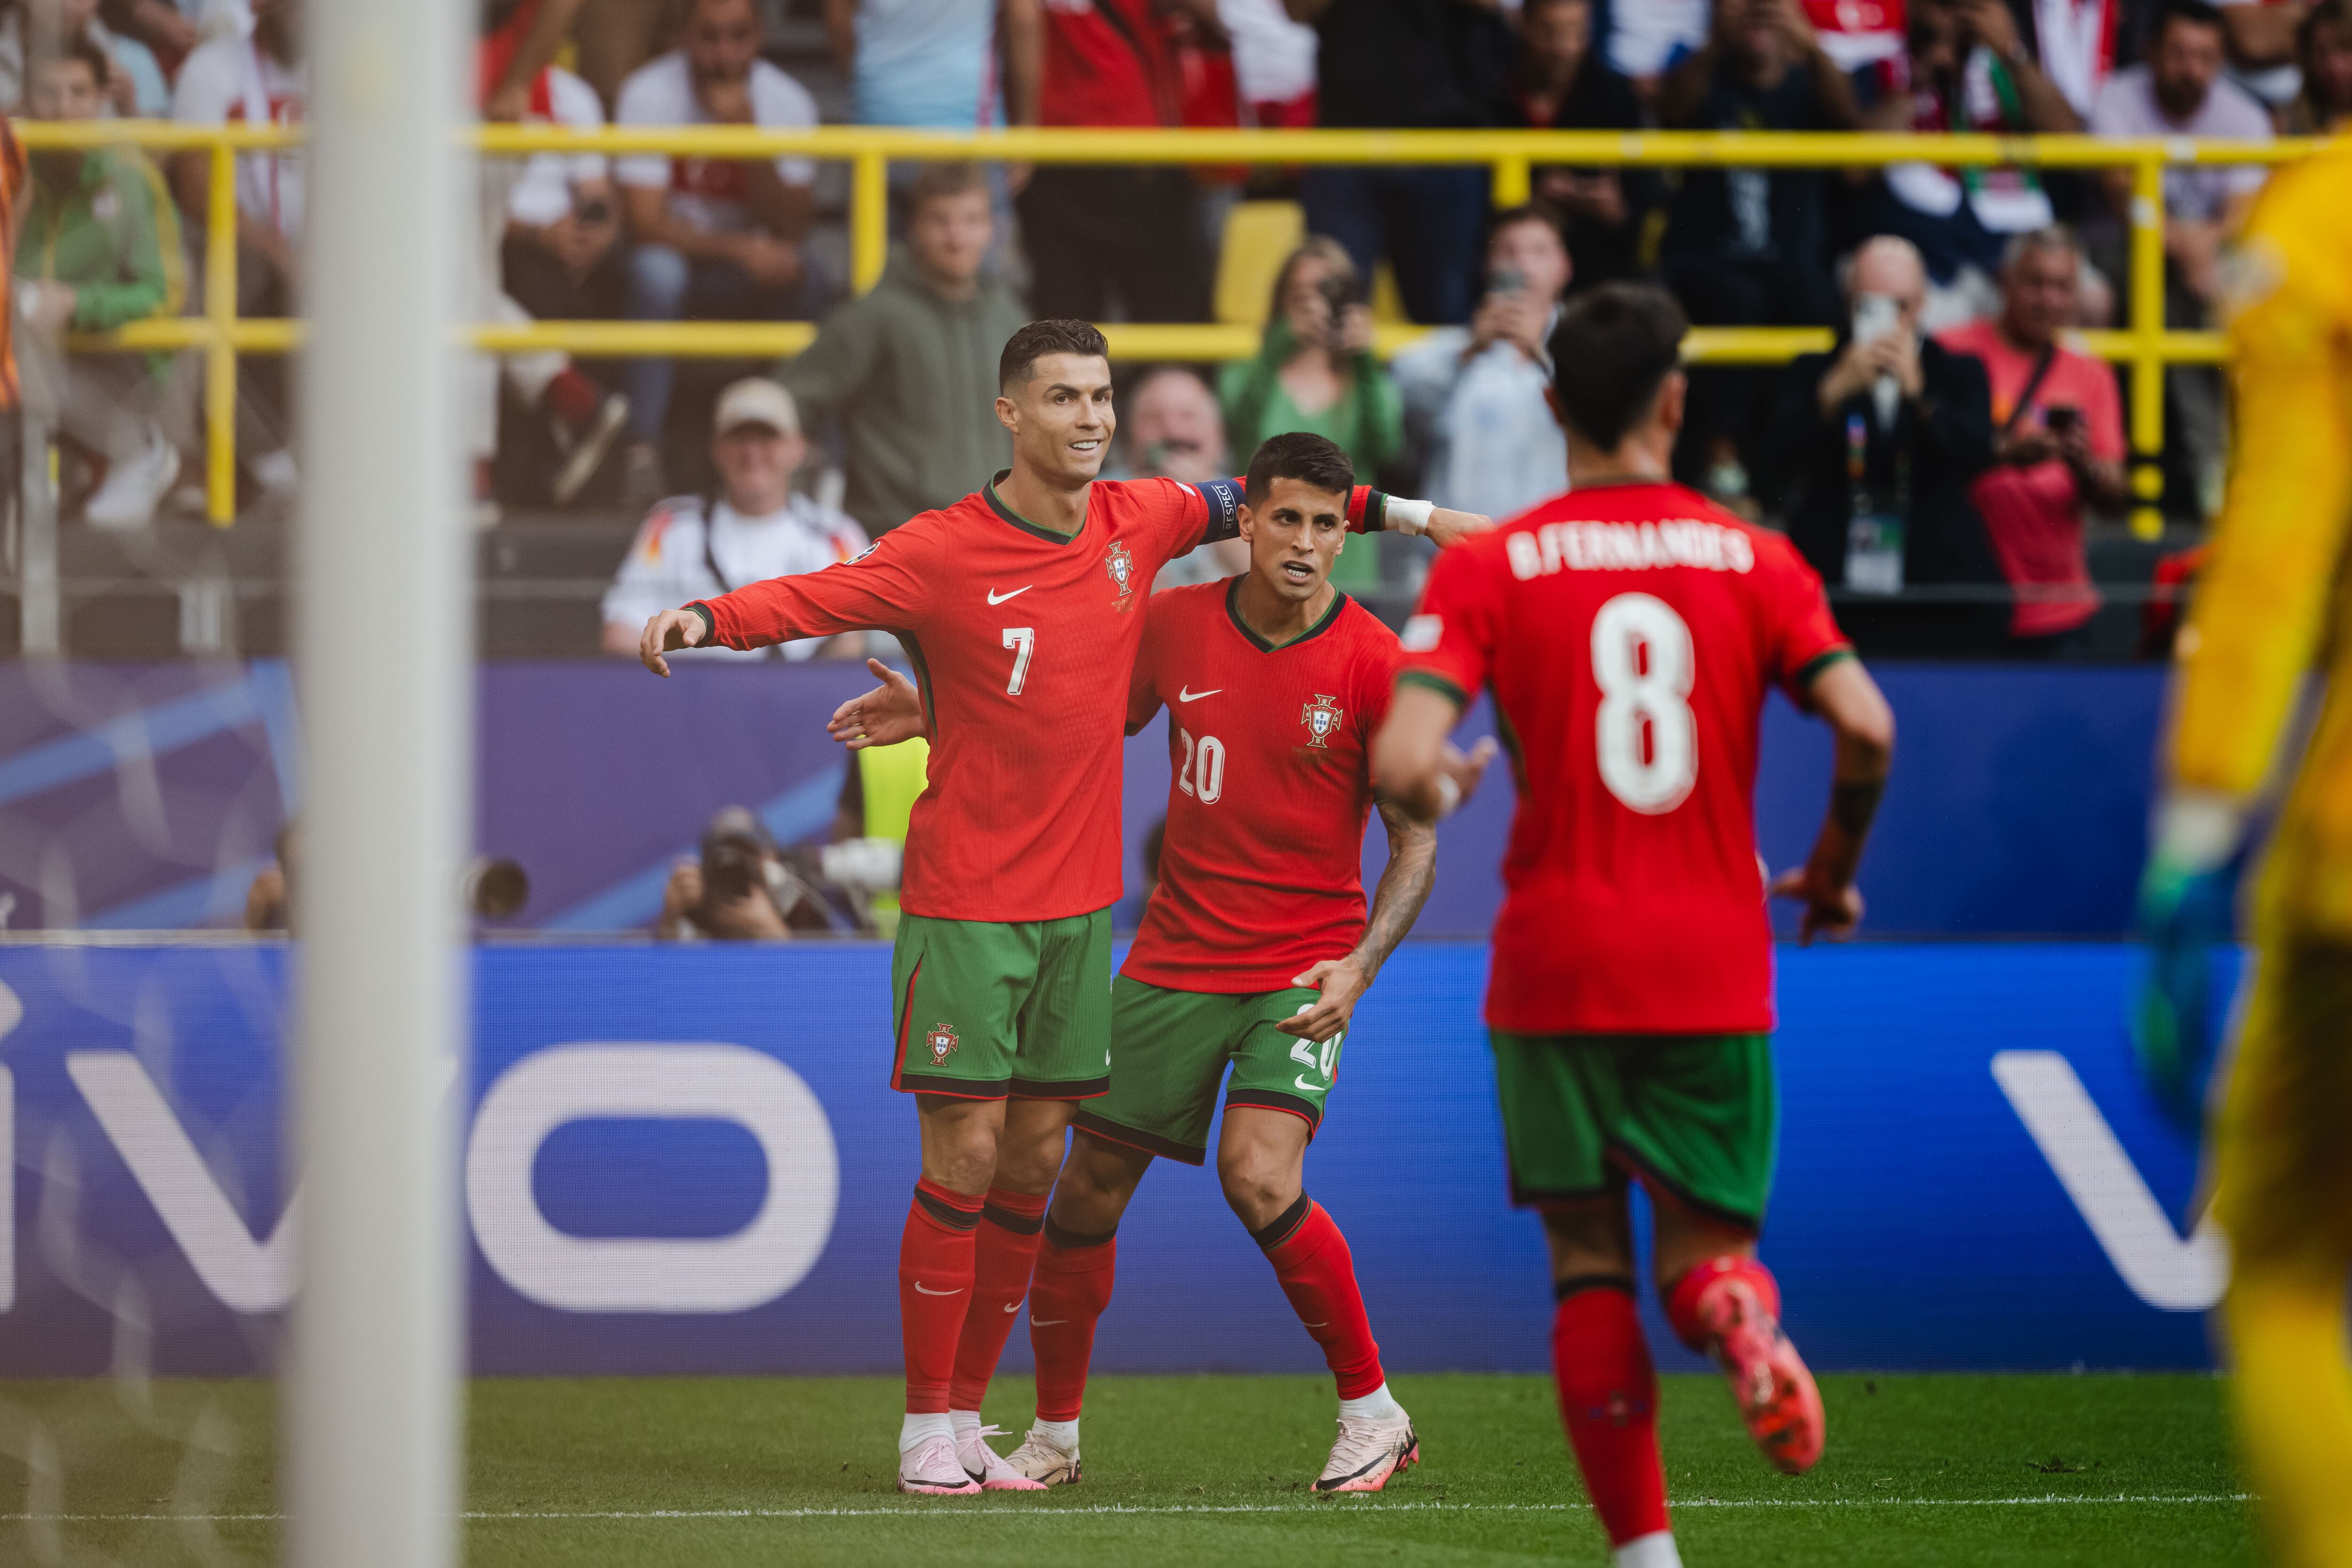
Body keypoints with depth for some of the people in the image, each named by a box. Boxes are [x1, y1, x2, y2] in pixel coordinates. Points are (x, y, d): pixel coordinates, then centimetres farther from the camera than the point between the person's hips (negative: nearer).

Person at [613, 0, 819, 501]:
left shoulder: (787, 101, -8)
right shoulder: (649, 94, -15)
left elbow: (791, 229, -19)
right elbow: (644, 220, -22)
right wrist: (738, 249, -34)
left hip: (748, 275, 2)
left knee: (803, 279, -30)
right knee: (657, 268, -36)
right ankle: (643, 452, -33)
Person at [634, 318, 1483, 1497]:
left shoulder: (1139, 524, 4)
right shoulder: (945, 553, -12)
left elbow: (1253, 503, 21)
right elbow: (813, 597, -22)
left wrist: (1409, 514, 26)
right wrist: (705, 617, -40)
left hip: (1078, 903, 5)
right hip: (963, 902, -5)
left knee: (1034, 1161, 7)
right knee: (965, 1155, -8)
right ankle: (925, 1427, -1)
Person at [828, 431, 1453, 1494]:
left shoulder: (1371, 662, -11)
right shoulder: (1177, 625, 0)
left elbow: (1415, 843, -7)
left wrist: (1359, 966, -20)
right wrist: (942, 717, 8)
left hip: (1302, 969, -4)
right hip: (1174, 957, 4)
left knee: (1260, 1175, -24)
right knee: (1089, 1189, 5)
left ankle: (1372, 1411, -6)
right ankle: (1054, 1433, 25)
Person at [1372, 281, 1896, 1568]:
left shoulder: (1486, 568, -1)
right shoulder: (1751, 558, 3)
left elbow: (1400, 764, -13)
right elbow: (1865, 726, -9)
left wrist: (1439, 789, 12)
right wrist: (1831, 875, 8)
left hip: (1556, 969, -1)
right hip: (1714, 967, 1)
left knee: (1588, 1259, 11)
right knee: (1705, 1244, 10)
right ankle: (1739, 1316, -27)